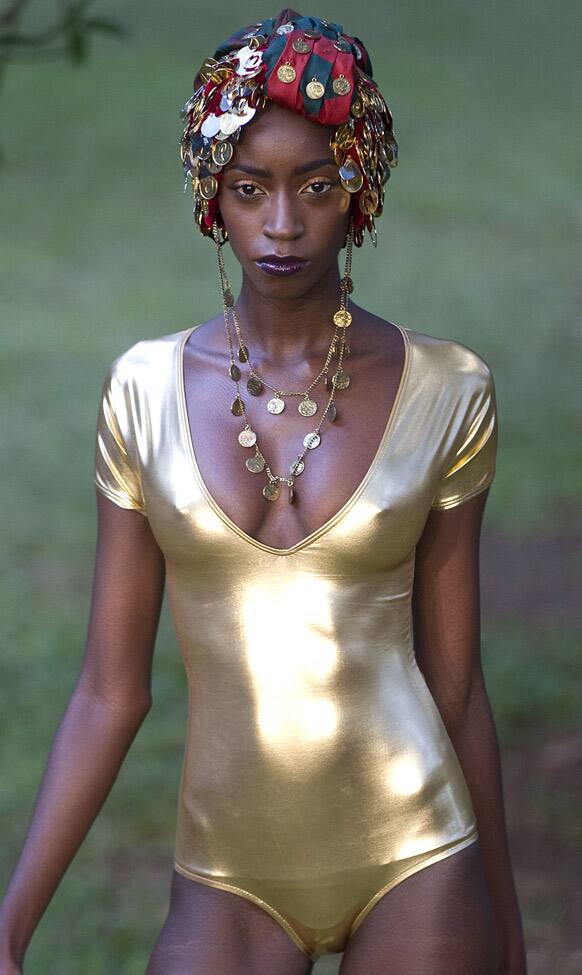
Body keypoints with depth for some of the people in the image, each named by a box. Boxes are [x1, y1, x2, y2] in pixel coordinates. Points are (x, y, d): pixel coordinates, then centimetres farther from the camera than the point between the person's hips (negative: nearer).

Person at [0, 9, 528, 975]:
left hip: (415, 860, -1)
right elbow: (110, 693, 1)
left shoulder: (445, 394, -3)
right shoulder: (148, 389, 0)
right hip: (230, 882, 1)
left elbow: (457, 684, 4)